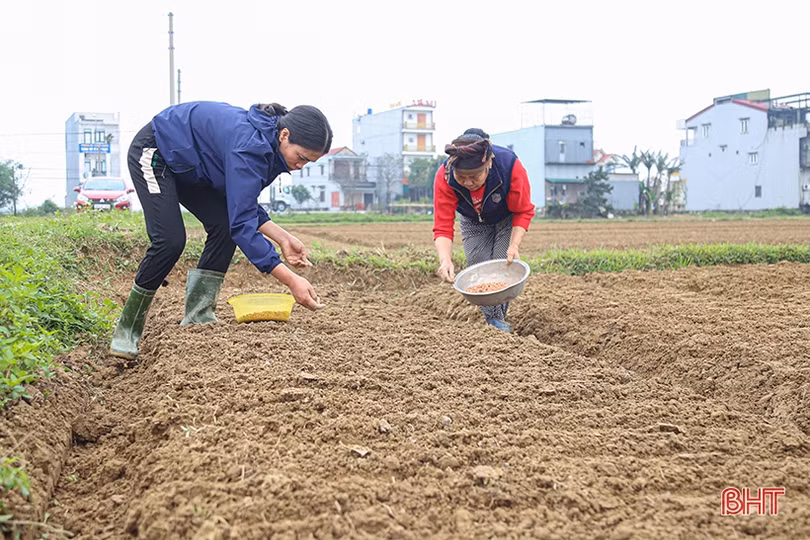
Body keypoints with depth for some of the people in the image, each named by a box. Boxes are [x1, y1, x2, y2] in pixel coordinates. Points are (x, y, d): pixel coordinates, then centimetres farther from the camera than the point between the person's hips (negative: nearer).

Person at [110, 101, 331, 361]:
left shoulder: (268, 147, -9)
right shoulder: (248, 146, -37)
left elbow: (242, 203, 3)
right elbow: (242, 223, -42)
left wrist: (281, 237, -12)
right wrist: (291, 280, -45)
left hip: (187, 166, 9)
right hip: (152, 152, -9)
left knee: (224, 225, -9)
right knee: (170, 240, -21)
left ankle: (198, 315, -6)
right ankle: (127, 329, -6)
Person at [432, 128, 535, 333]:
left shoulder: (510, 165, -40)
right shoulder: (445, 177, -37)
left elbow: (523, 212, -26)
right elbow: (442, 226, -35)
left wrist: (514, 245, -39)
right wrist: (445, 259, -52)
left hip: (506, 219, -2)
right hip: (473, 222, 2)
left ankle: (499, 319, 2)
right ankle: (491, 319, 6)